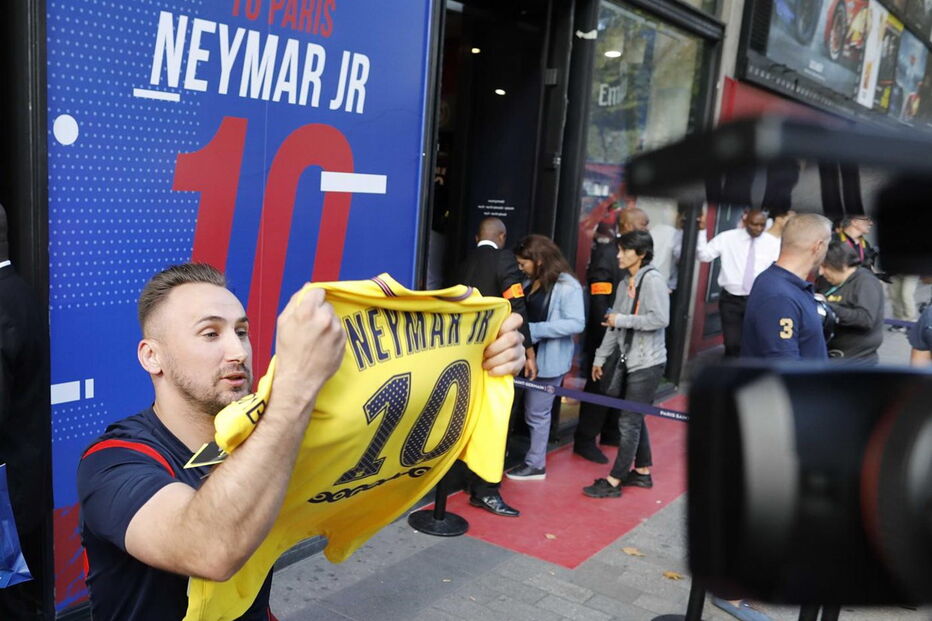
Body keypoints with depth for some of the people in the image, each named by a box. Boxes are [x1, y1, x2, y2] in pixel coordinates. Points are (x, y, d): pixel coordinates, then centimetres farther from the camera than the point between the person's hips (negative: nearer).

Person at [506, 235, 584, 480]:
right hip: (527, 355, 7)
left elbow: (576, 323, -22)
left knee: (536, 413, 4)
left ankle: (536, 465, 19)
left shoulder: (567, 286, -16)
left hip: (548, 359, -7)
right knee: (521, 409, 17)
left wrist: (535, 330, -24)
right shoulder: (531, 283, 8)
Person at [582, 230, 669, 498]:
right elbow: (613, 324, 13)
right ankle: (642, 472, 29)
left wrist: (624, 320, -18)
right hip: (630, 361, 8)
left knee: (629, 421, -4)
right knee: (635, 418, 15)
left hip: (648, 363, -8)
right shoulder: (625, 284, 10)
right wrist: (601, 357, 14)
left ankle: (613, 482, 3)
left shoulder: (653, 279, -13)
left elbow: (661, 319, -23)